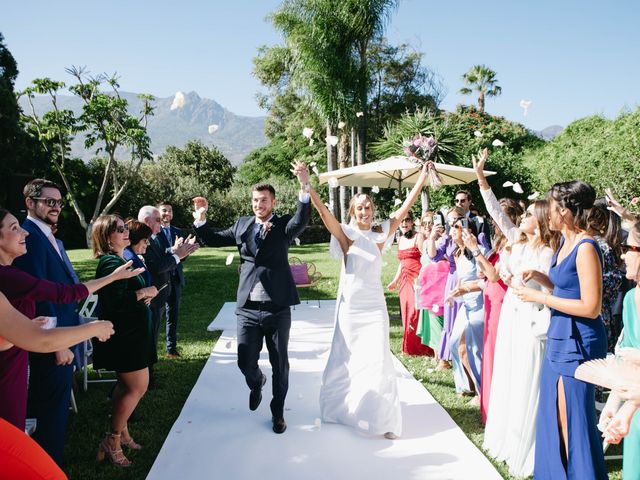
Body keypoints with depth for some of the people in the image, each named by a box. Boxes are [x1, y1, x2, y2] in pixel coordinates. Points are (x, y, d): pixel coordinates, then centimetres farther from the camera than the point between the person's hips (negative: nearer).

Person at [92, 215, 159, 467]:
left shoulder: (118, 260, 12)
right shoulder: (111, 262, -19)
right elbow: (115, 301, -29)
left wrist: (142, 296, 4)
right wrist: (143, 293, -17)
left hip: (128, 333, 10)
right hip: (124, 335, -10)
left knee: (126, 385, 19)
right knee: (138, 386, -4)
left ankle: (121, 432, 32)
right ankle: (112, 441, 8)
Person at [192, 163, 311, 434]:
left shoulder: (283, 226, -1)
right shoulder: (242, 225, 9)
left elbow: (301, 221, -23)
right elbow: (213, 240, 17)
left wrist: (304, 187, -37)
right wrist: (201, 219, 0)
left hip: (278, 309, -2)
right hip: (247, 309, 2)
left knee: (280, 365, 9)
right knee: (245, 363, 7)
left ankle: (278, 411, 31)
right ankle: (257, 383, 43)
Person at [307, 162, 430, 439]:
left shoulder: (379, 237, 2)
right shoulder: (346, 236, -3)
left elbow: (402, 211, 0)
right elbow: (323, 211, -13)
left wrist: (422, 179, -3)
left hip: (374, 307, 1)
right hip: (350, 307, -1)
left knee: (377, 361, -1)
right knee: (345, 360, 12)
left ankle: (382, 418, 12)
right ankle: (343, 408, 34)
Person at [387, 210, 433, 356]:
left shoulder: (418, 237, -7)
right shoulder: (400, 239, 14)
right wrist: (395, 281, 21)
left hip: (417, 278, -7)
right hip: (405, 280, 7)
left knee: (416, 311, -7)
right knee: (406, 313, 10)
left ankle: (420, 347, 7)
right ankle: (409, 347, 21)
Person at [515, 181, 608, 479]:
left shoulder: (586, 248, -19)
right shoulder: (565, 242, 8)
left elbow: (591, 307, -22)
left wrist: (539, 297, -18)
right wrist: (538, 276, 3)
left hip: (577, 343, -9)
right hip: (560, 338, 9)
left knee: (573, 420, 5)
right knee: (552, 415, 18)